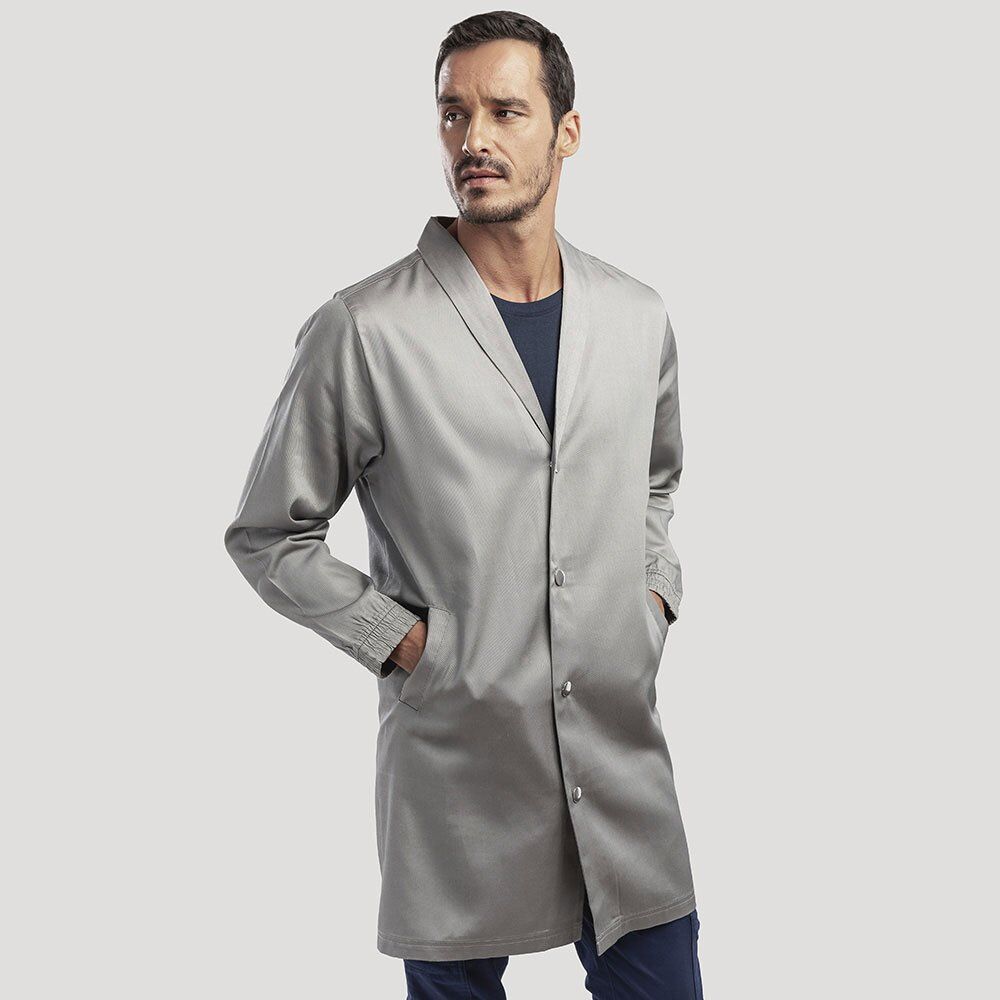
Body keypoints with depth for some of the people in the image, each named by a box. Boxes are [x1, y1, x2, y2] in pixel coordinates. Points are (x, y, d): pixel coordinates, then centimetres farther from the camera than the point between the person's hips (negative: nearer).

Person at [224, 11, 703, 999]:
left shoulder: (638, 317, 4)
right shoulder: (361, 332, -10)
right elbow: (267, 537, -2)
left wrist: (653, 594, 9)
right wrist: (403, 641, -8)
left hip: (624, 762, 4)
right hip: (457, 774, -3)